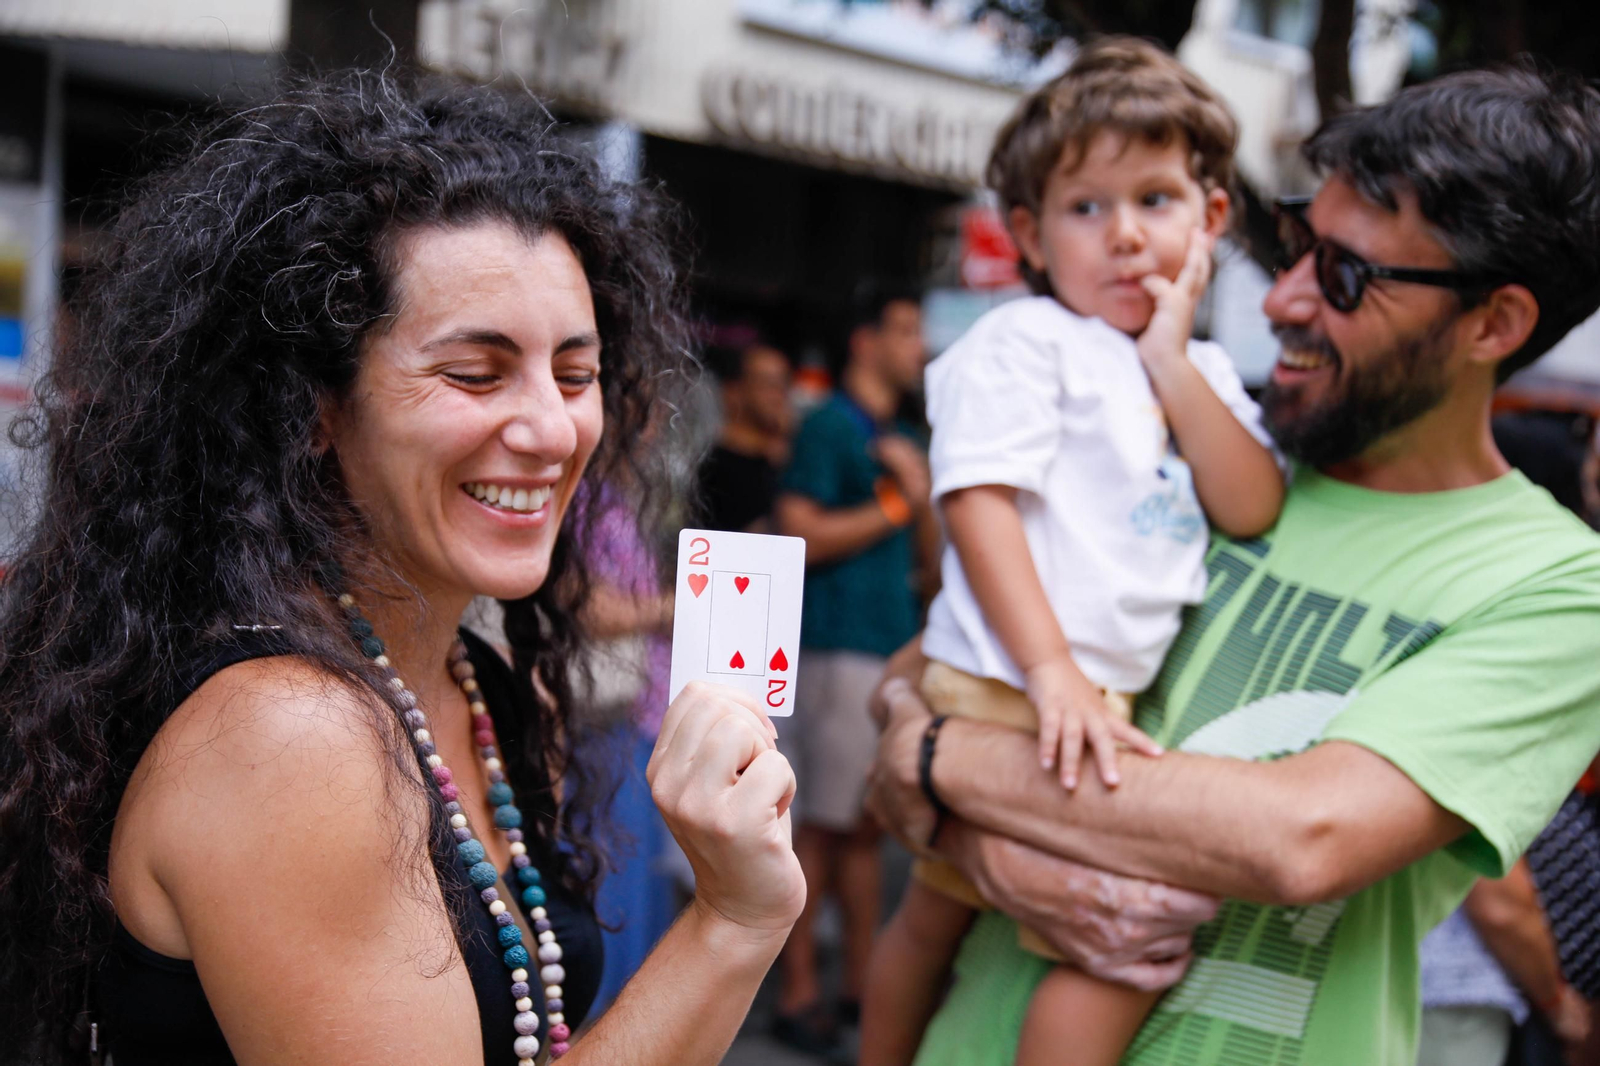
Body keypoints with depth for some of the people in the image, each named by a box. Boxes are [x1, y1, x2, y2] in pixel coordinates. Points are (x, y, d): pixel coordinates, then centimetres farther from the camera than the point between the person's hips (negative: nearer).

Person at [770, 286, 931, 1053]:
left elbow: (931, 546, 20)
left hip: (897, 645, 8)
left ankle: (861, 983, 18)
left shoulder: (900, 437, 20)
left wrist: (918, 487, 1)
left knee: (868, 822, 11)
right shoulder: (829, 427, -5)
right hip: (841, 647, -8)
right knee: (825, 821, -5)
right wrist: (894, 506, -6)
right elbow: (799, 535, -14)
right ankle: (797, 994, 1)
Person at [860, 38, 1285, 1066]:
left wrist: (1171, 361, -6)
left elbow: (1254, 511, 0)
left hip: (1102, 703, 8)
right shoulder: (1022, 343, -7)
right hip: (1010, 698, -8)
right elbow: (980, 505, -16)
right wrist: (1052, 673, -23)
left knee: (938, 909, 20)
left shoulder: (1203, 374, 15)